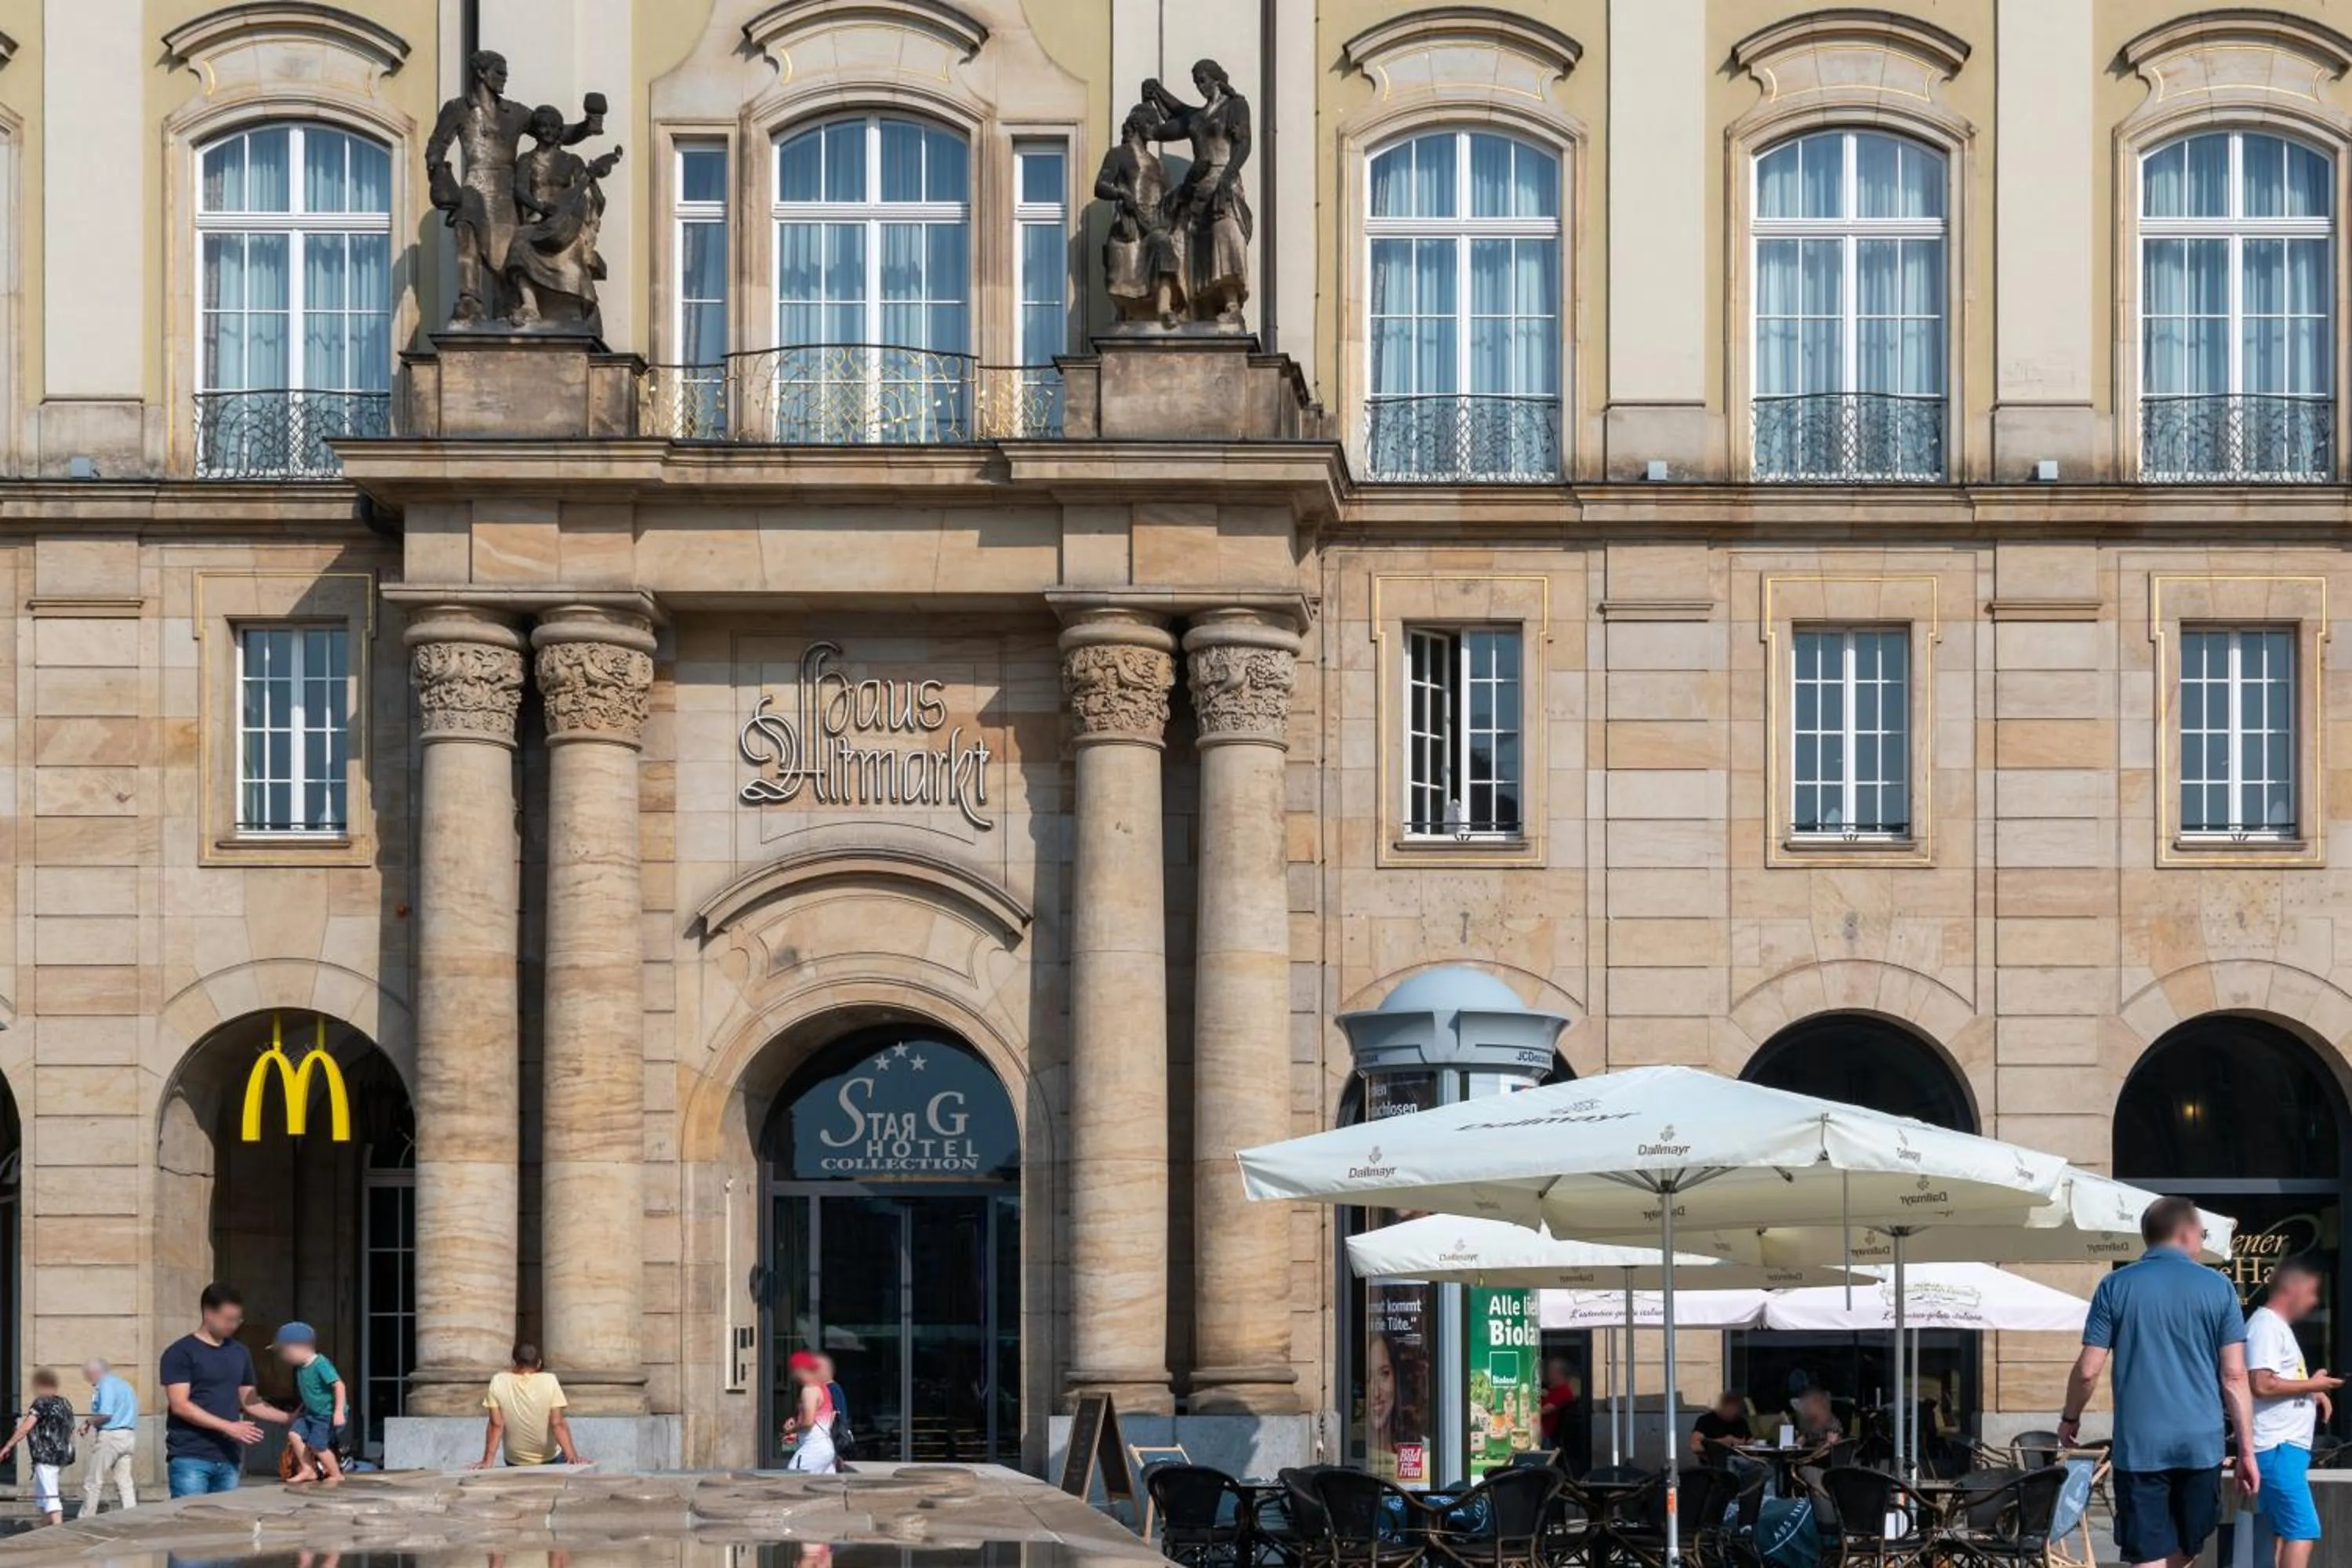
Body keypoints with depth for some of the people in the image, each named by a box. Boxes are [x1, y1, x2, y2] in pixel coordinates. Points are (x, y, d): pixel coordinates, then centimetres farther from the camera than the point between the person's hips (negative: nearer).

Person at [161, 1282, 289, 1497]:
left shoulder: (240, 1354, 16)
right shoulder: (180, 1353, -3)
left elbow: (250, 1402, 22)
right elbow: (180, 1405, -11)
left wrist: (289, 1419, 9)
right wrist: (227, 1427, -17)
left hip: (228, 1459, 6)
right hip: (190, 1459, -6)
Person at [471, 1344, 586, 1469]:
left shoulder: (498, 1382, -14)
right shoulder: (549, 1381, -16)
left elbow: (496, 1425, -15)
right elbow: (558, 1424, -20)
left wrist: (488, 1461, -13)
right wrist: (572, 1456, -21)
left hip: (515, 1462, 1)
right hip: (550, 1459, -1)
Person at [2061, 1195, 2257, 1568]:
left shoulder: (2116, 1286, 0)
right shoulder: (2217, 1288, 2)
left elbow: (2088, 1370, -2)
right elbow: (2234, 1376, 0)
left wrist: (2070, 1417, 17)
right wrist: (2247, 1450, 4)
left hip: (2139, 1443, -1)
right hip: (2201, 1443, 1)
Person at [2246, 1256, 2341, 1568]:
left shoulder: (2279, 1327, 20)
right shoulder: (2265, 1326, -13)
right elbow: (2262, 1384, -23)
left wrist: (2311, 1393, 12)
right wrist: (2311, 1384, -13)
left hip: (2285, 1447, 11)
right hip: (2277, 1448, -11)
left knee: (2283, 1532, 10)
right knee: (2303, 1531, -16)